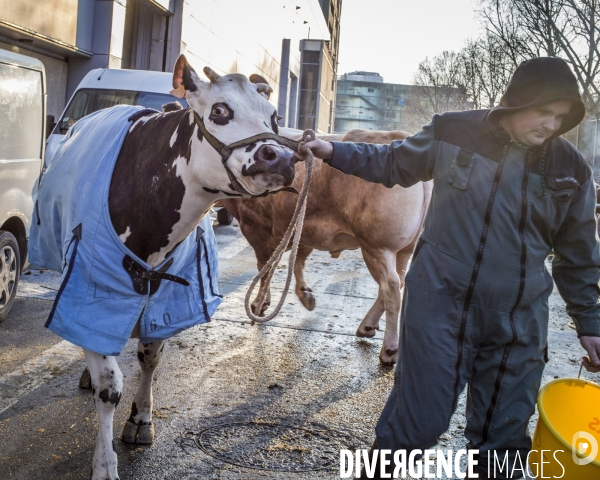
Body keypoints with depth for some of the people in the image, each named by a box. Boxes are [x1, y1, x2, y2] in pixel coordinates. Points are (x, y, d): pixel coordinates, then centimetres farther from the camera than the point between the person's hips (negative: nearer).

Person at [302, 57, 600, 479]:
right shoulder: (456, 134, -6)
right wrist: (335, 152, 0)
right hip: (440, 305, -2)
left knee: (503, 437, 13)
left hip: (519, 325, 3)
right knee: (418, 421, 4)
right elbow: (393, 163, 10)